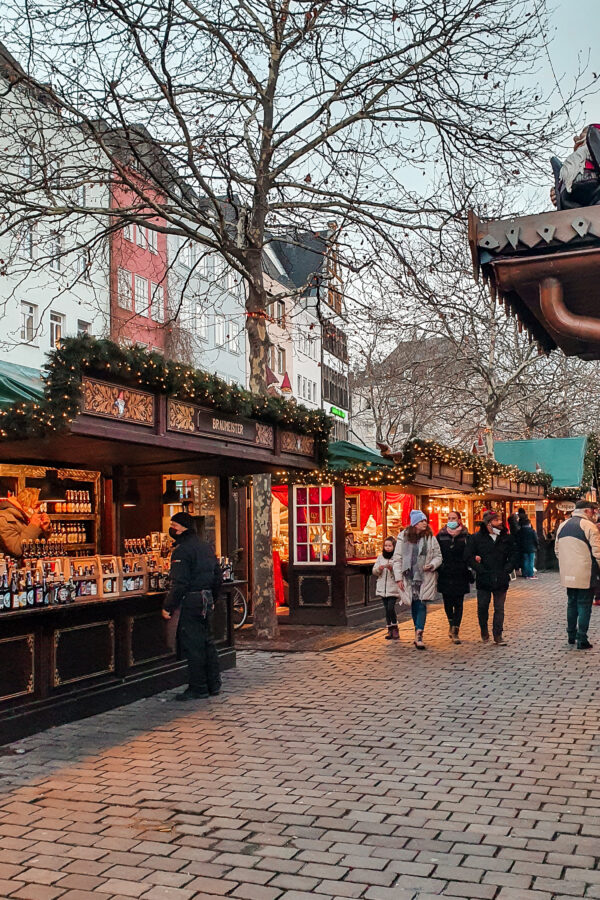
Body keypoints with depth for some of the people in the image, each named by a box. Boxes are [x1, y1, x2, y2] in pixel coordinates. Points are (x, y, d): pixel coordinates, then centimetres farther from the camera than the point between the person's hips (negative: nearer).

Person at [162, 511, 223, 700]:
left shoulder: (182, 550, -14)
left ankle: (198, 689, 3)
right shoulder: (206, 547, 14)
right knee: (207, 642, 15)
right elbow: (218, 577, 19)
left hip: (191, 601, -9)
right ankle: (213, 684, 21)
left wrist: (168, 606, -15)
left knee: (192, 645, -2)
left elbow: (179, 583, -19)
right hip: (206, 598, 9)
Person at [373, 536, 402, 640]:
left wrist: (392, 568, -25)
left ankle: (395, 629, 3)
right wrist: (379, 569, -9)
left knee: (391, 608, -12)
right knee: (387, 609, 9)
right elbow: (374, 571, 12)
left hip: (393, 588, -5)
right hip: (382, 587, 5)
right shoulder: (380, 557, 10)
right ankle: (390, 630, 16)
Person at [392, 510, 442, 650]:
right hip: (409, 578, 1)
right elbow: (397, 558, 3)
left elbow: (438, 556, 9)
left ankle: (418, 635, -11)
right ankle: (418, 632, 20)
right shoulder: (403, 538, 1)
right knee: (414, 606, 7)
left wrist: (432, 565, -13)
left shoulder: (430, 538, 3)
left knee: (421, 605, -8)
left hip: (425, 578, -1)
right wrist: (398, 578, -2)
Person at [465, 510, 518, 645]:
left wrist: (506, 570, -4)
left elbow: (514, 556, 9)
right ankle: (484, 632, 25)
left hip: (501, 580, 2)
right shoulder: (476, 538, -3)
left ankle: (498, 635, 12)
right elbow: (468, 557, -5)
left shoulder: (507, 538, 6)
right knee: (482, 607, 5)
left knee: (499, 608, 4)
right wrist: (481, 570, -11)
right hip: (484, 580, -2)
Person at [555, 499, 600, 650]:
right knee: (584, 606, 1)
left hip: (567, 575, 6)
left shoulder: (563, 526, 10)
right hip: (585, 575, -6)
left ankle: (571, 636, 25)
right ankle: (582, 641, 2)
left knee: (571, 603, 18)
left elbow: (557, 550, 16)